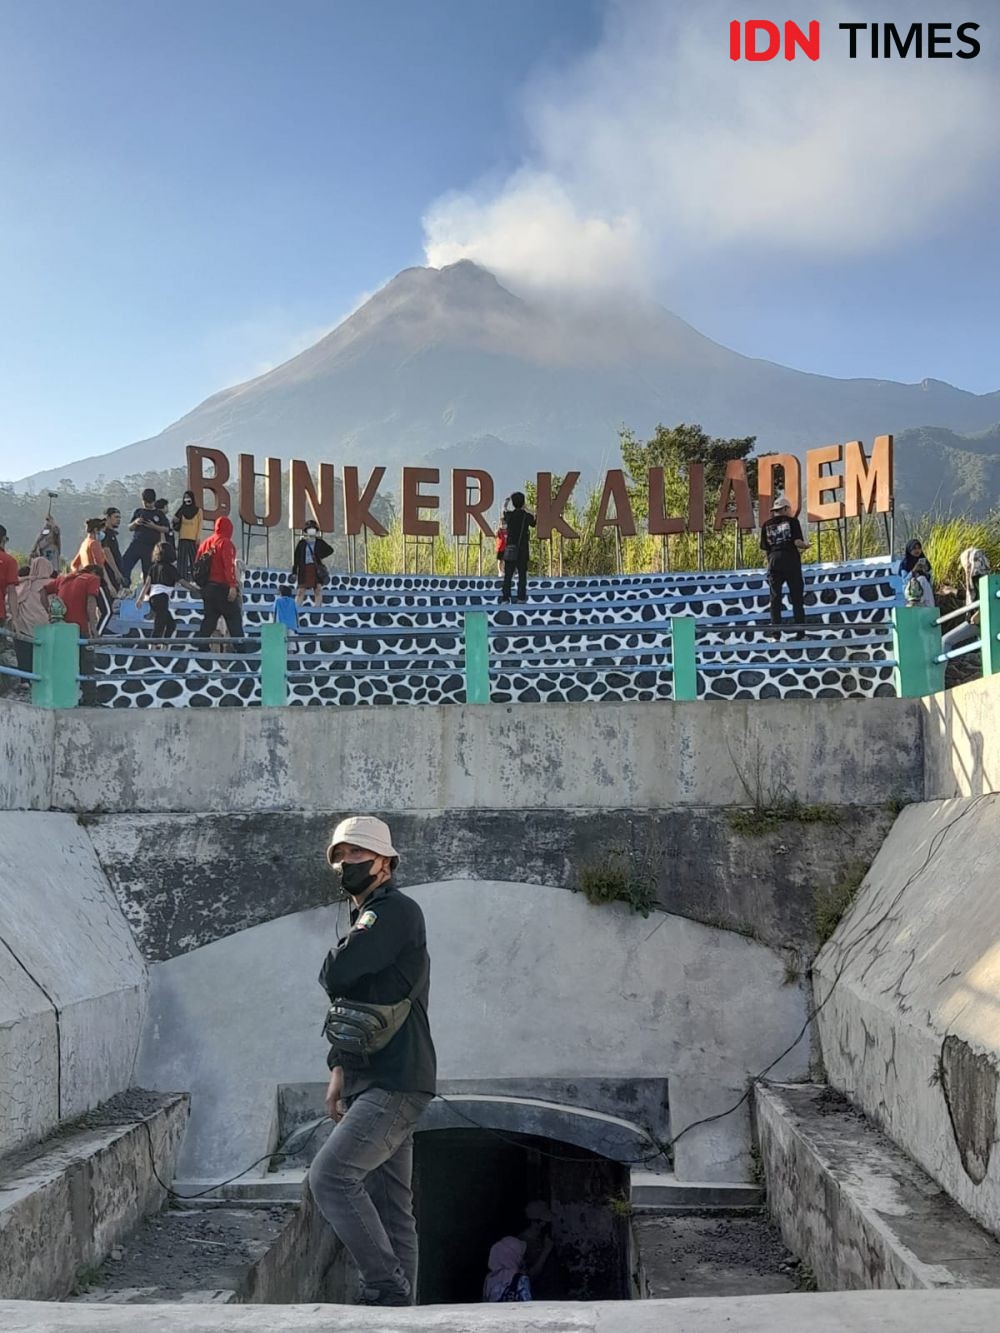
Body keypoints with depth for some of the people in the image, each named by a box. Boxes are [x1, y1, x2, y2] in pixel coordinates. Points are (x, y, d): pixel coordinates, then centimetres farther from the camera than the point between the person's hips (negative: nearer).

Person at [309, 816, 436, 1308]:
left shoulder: (396, 911, -10)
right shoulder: (365, 918, 20)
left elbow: (335, 976, -20)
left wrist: (334, 960, 4)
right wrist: (339, 1069, 15)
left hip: (395, 1083, -10)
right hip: (370, 1083, 10)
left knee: (329, 1175, -18)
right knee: (387, 1208, 10)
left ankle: (386, 1286, -11)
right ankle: (399, 1305, 14)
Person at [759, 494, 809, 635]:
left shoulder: (767, 525, 9)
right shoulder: (792, 521, 1)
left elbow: (764, 549, 5)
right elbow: (797, 542, -8)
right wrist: (806, 545, 12)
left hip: (774, 562, 2)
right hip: (791, 562, -2)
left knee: (775, 599, 5)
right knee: (797, 598, 3)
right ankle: (800, 632, 0)